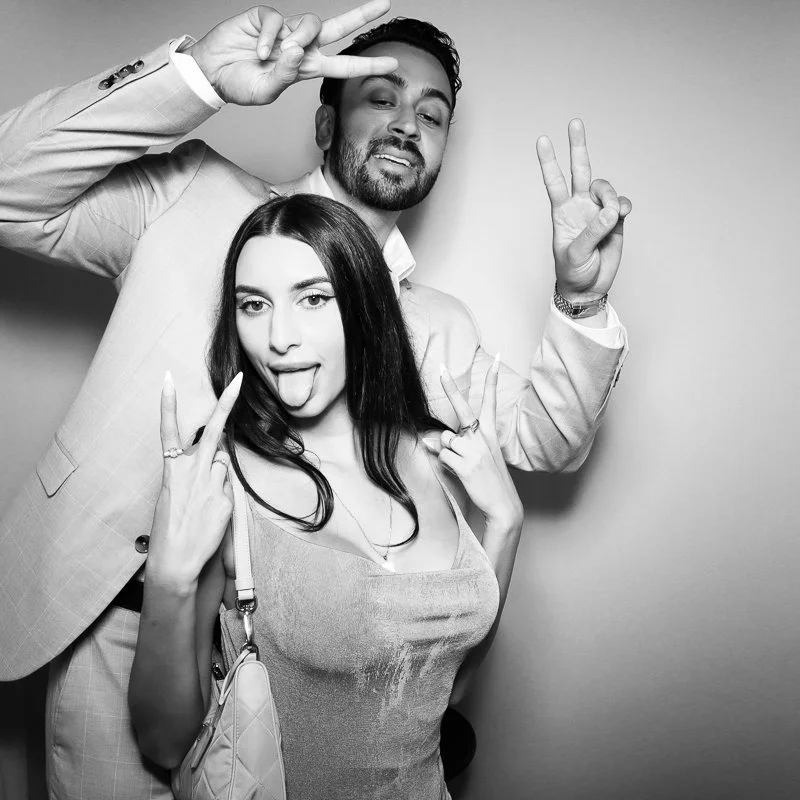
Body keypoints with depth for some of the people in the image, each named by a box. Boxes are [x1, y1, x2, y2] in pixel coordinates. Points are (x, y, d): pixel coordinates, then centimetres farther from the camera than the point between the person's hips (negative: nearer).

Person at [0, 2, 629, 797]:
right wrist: (194, 76, -21)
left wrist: (581, 298, -12)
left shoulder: (435, 324, 8)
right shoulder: (192, 196, -1)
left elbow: (543, 439, 6)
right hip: (116, 618, -1)